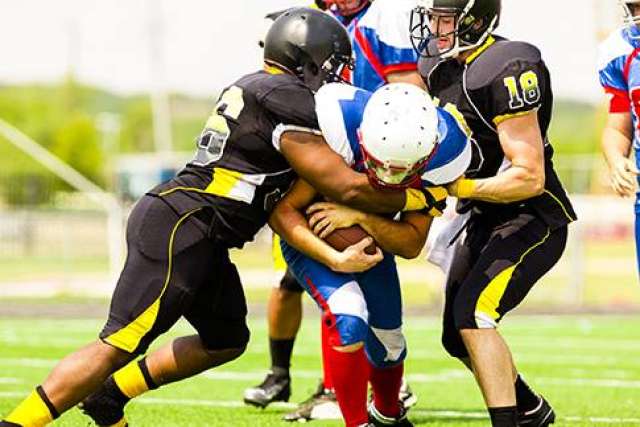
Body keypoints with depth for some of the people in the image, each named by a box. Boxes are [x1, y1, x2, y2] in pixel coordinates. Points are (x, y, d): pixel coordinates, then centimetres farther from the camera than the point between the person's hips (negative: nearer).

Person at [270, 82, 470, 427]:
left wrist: (360, 217, -38)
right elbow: (282, 211, -31)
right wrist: (334, 257, -45)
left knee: (388, 342, 13)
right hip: (311, 233, -4)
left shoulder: (442, 150, -28)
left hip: (374, 236, 4)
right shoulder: (339, 129, -39)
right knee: (347, 318, -28)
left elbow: (411, 243, -21)